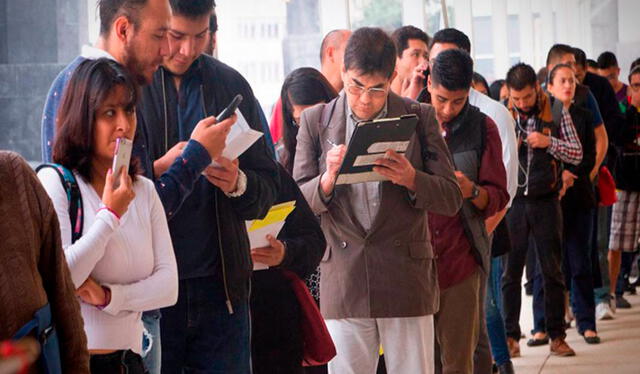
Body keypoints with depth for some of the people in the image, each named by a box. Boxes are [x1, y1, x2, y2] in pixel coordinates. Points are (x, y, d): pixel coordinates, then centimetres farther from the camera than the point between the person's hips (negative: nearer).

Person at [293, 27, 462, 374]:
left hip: (406, 278, 0)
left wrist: (411, 179, -18)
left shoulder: (420, 118, 5)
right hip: (343, 284, 1)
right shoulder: (315, 121, 7)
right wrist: (327, 180, -17)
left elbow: (451, 198, 3)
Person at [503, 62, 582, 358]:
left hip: (545, 201, 0)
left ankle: (557, 336, 13)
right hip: (513, 200, 0)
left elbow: (577, 155, 1)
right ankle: (510, 336, 12)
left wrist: (549, 142, -14)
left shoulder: (557, 112, 1)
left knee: (552, 271, 5)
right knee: (510, 272, 5)